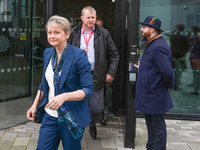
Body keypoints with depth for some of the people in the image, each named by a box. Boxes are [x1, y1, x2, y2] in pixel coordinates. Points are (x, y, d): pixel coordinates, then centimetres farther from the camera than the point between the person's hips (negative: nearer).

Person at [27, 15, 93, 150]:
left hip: (72, 117, -5)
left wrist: (64, 96, -31)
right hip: (50, 115, 5)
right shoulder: (48, 53, 5)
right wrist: (35, 105, 13)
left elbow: (88, 89, -17)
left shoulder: (79, 55, -15)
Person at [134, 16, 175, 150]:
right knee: (151, 126, 23)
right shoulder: (151, 45, 11)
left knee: (158, 128, 2)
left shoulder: (159, 47, -23)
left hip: (155, 97, -10)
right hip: (149, 95, 11)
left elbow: (168, 72, -28)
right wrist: (141, 68, 19)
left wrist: (170, 85, -13)